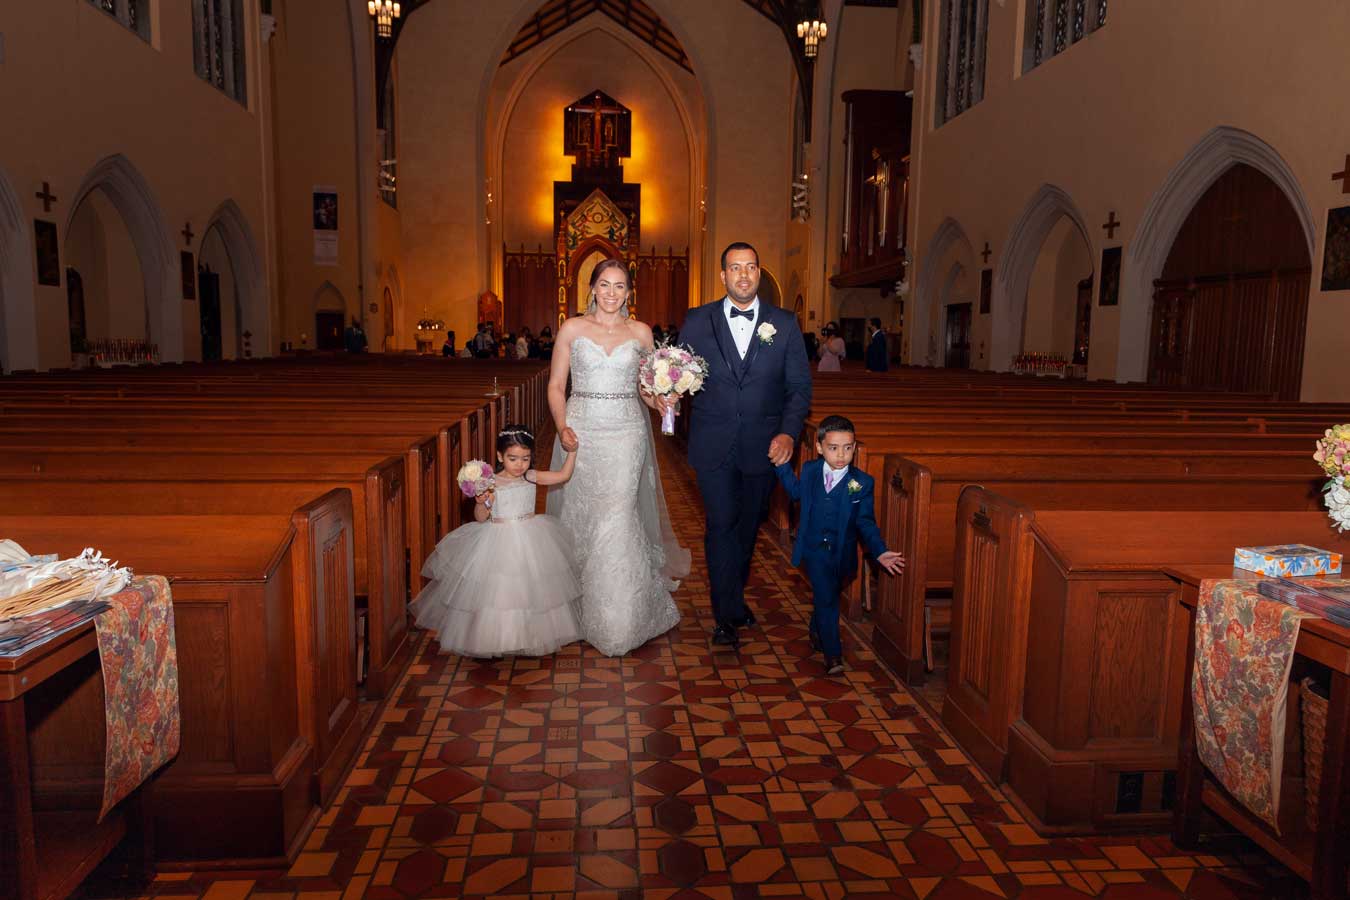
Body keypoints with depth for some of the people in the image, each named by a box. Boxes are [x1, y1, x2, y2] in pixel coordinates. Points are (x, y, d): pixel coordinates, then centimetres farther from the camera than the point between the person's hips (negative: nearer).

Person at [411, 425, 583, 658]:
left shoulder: (532, 477, -1)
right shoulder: (491, 483, -10)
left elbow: (563, 475, -3)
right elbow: (480, 518, -7)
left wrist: (572, 450, -11)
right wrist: (481, 503, -27)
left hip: (529, 540, 3)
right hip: (499, 541, -3)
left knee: (529, 590, 11)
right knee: (495, 592, 1)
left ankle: (531, 634, 29)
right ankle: (491, 638, 17)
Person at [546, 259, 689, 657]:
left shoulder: (641, 332, 8)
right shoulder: (571, 329, 4)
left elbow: (647, 386, 15)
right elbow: (556, 386, 4)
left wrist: (660, 400, -8)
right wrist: (563, 429, -11)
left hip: (626, 434, 0)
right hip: (582, 433, 0)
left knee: (616, 521, -5)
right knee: (581, 519, 5)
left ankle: (618, 623, 7)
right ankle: (580, 607, 22)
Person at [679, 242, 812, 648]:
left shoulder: (785, 323, 2)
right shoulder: (697, 321, 2)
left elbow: (800, 385, 1)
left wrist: (789, 432, -12)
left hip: (764, 445, 2)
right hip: (713, 444, -1)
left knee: (748, 525, 15)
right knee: (721, 525, -4)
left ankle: (734, 597, 36)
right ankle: (729, 614, 7)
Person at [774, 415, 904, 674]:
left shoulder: (863, 482, -9)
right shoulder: (809, 471, -4)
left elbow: (866, 522, -4)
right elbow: (796, 492, 18)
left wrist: (880, 552, -15)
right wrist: (782, 464, 13)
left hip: (841, 552, 1)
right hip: (813, 548, 0)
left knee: (825, 596, 16)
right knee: (826, 598, -10)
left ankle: (817, 634, 45)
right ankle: (833, 655, -3)